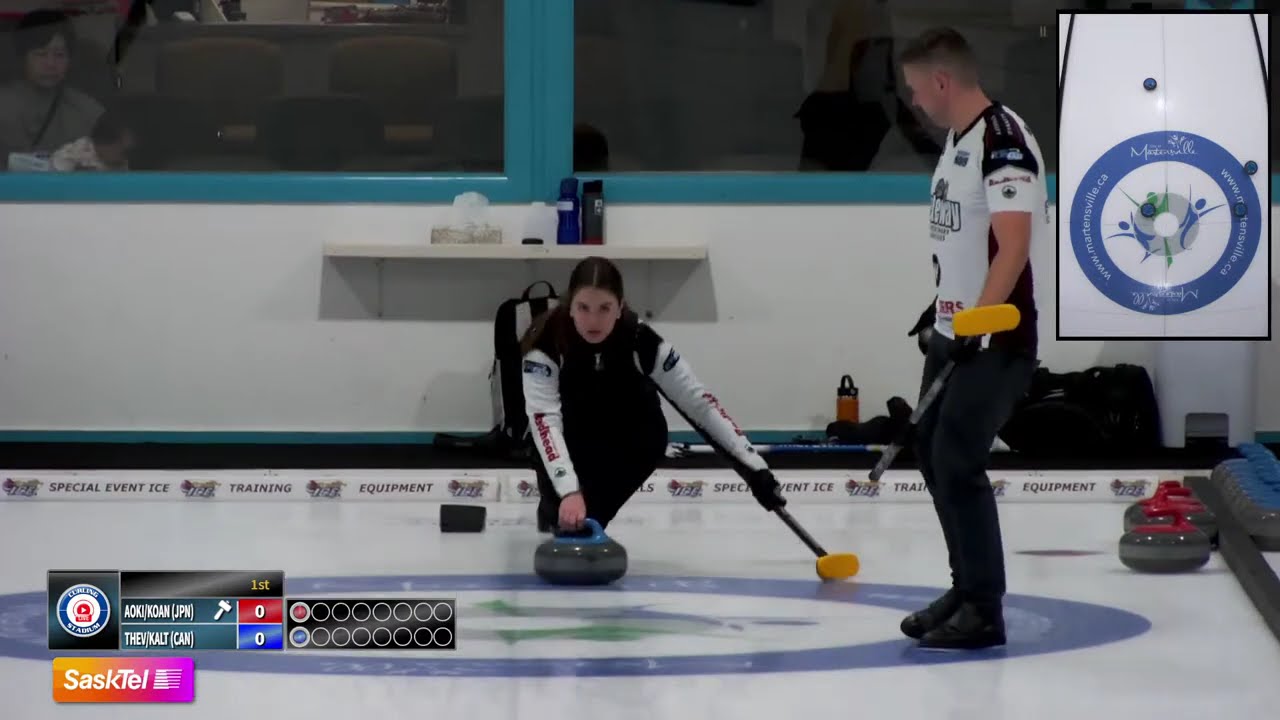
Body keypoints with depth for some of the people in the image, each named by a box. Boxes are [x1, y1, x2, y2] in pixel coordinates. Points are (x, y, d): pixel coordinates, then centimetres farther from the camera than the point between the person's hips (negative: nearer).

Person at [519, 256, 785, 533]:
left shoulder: (640, 340, -28)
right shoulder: (547, 341, -34)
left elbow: (698, 401, -25)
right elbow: (545, 419, -42)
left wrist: (754, 468, -31)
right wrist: (568, 492, -57)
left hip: (620, 433, 2)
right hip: (568, 435, -2)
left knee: (649, 437, -29)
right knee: (560, 513, -22)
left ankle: (587, 521, -10)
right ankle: (555, 511, 12)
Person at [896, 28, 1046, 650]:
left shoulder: (1002, 140, -18)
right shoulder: (958, 139, 13)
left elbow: (1014, 245, -26)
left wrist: (975, 322, -31)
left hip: (997, 338, -10)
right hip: (956, 331, 10)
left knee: (957, 461, -13)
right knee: (933, 454, 15)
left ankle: (984, 611, -7)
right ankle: (967, 587, 27)